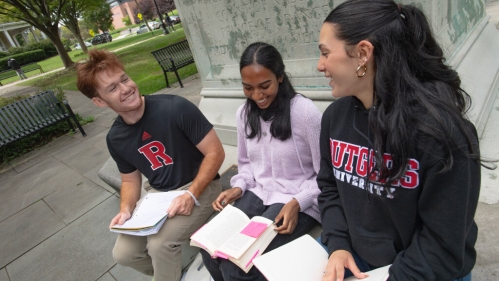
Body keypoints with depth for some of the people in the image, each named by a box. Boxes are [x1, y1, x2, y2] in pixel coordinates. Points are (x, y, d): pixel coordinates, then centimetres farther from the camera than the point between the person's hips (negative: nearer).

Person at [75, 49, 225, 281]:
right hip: (158, 194, 6)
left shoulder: (176, 108, -22)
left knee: (159, 243, -25)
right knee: (123, 253, -1)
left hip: (200, 186, -5)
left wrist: (191, 195, -26)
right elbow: (130, 179, 11)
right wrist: (126, 209, -9)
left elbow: (215, 153, -18)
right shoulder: (115, 139, -3)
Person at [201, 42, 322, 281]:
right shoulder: (244, 113, 1)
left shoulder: (304, 112, -18)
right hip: (258, 194, 6)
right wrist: (238, 187, -5)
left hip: (298, 203, -5)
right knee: (210, 248, -11)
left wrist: (298, 203, -21)